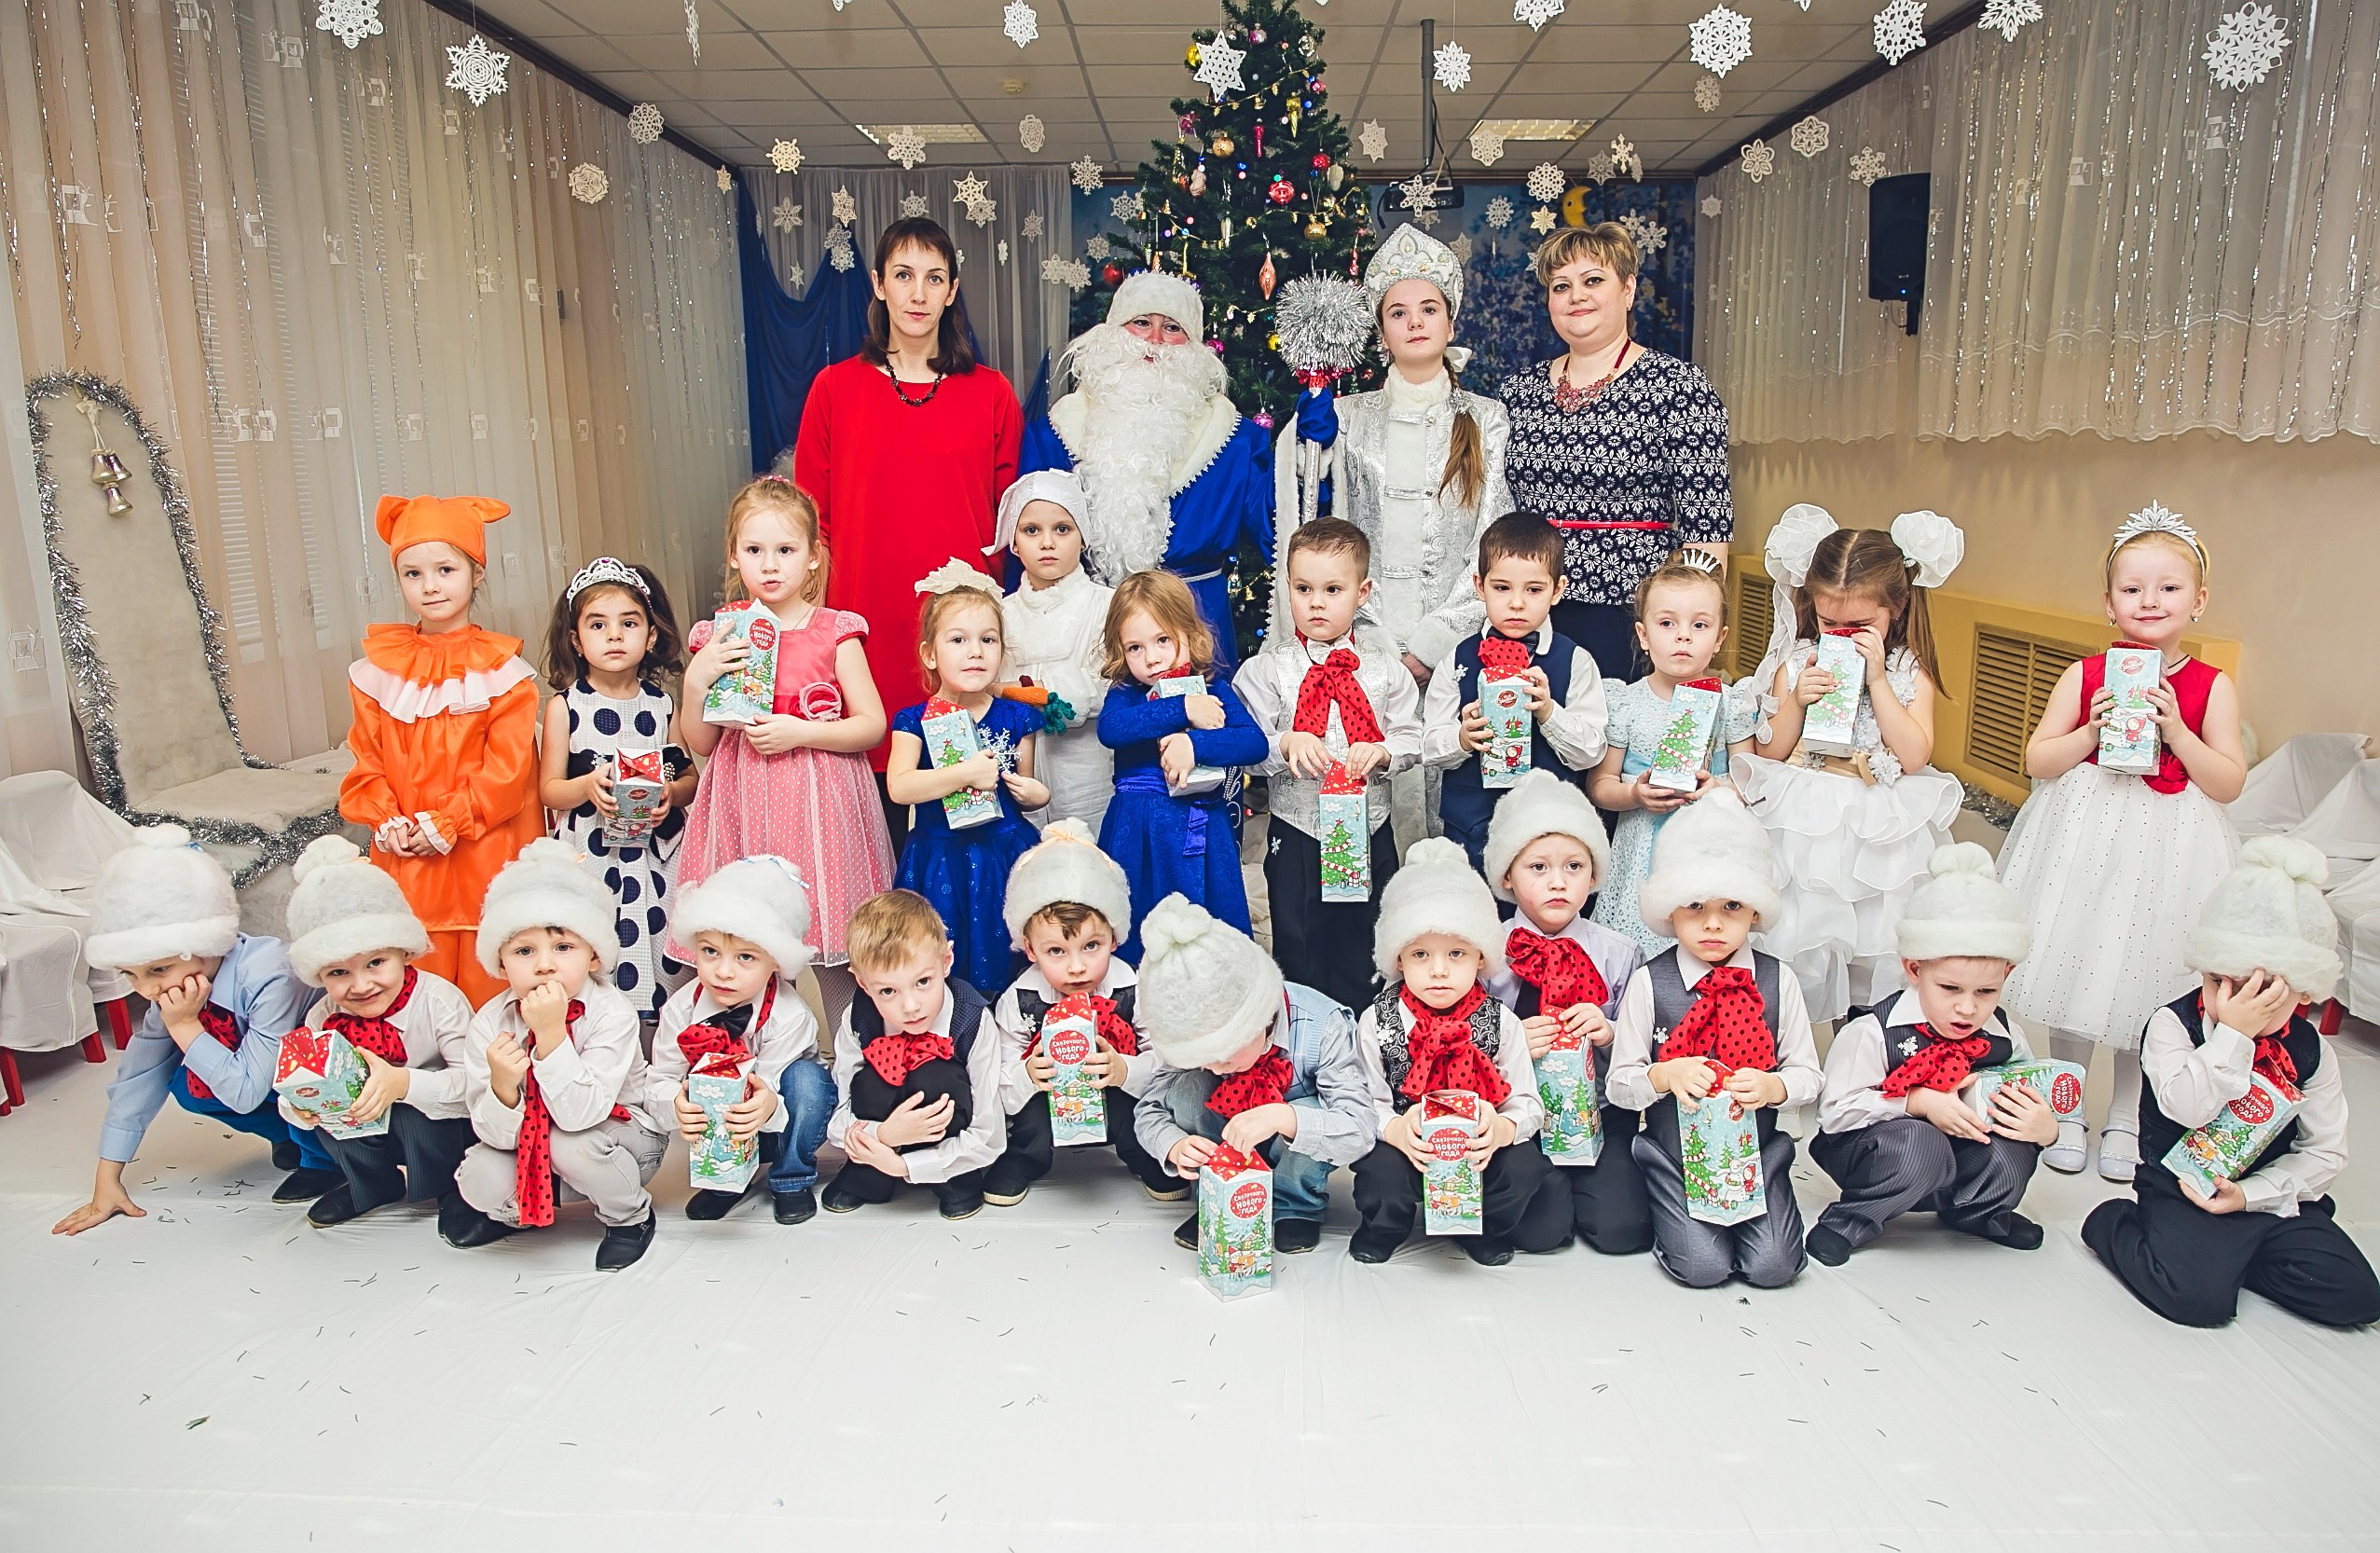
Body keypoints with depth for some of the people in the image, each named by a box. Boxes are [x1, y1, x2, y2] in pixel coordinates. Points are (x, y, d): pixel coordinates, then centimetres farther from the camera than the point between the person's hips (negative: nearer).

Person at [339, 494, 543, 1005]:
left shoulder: (501, 669, -3)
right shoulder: (377, 670, 8)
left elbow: (506, 765, -8)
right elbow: (366, 758, 9)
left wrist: (446, 824, -12)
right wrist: (386, 822, -6)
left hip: (484, 854, -3)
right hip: (406, 858, 3)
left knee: (487, 984, 2)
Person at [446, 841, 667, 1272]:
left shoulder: (612, 1014, -27)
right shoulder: (491, 1022, -16)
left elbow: (581, 1114, -35)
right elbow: (499, 1135, -15)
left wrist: (551, 1034, -41)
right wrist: (502, 1086, -37)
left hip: (619, 1135, -3)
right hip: (531, 1142, 4)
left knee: (573, 1144, -33)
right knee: (483, 1180, -23)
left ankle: (630, 1217, -2)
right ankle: (514, 1212, 16)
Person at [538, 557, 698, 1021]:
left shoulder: (662, 704, 5)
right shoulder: (565, 705, -1)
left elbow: (691, 776, 10)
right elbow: (548, 789, 2)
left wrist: (671, 794, -11)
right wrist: (588, 786, -18)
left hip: (657, 857, 2)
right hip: (592, 859, -2)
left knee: (663, 959, 0)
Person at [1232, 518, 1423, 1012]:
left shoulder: (1385, 671, 1)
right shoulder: (1266, 670, -4)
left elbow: (1411, 739, 1)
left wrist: (1382, 751, -19)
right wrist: (1285, 745, -27)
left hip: (1369, 833, 2)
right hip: (1297, 836, -2)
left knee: (1366, 950, 14)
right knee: (1298, 951, 9)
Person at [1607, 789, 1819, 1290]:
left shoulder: (1777, 981, -2)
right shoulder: (1648, 983, -8)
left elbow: (1808, 1075, 1)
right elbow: (1620, 1084, -4)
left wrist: (1772, 1087, -21)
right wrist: (1666, 1075, -24)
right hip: (1674, 1153, -2)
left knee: (1773, 1266, -12)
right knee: (1701, 1266, -15)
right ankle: (1672, 1211, 16)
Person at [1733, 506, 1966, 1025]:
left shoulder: (1909, 670, 0)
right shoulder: (1796, 661, 0)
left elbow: (1914, 757, -13)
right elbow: (1770, 753, 0)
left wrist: (1876, 680, -15)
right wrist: (1796, 699, -16)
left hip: (1877, 838, 0)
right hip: (1802, 827, 0)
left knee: (1868, 961, 6)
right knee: (1793, 948, 0)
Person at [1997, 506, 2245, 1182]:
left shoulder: (2212, 686, -2)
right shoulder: (2085, 675, -1)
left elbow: (2229, 783, -6)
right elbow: (2037, 762, -1)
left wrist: (2174, 729, -18)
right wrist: (2092, 730, -16)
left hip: (2169, 851, 0)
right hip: (2085, 841, 1)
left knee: (2144, 982, 8)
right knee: (2074, 973, 8)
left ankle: (2124, 1120, 28)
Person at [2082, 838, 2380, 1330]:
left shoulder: (2310, 1051, 2)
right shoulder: (2171, 1025, -10)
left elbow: (2326, 1150, 3)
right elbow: (2187, 1107, -26)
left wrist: (2251, 1192, -10)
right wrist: (2233, 1033, -27)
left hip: (2270, 1193, 5)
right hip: (2183, 1191, -5)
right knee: (2198, 1298, -25)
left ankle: (2227, 1252, 9)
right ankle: (2114, 1225, 3)